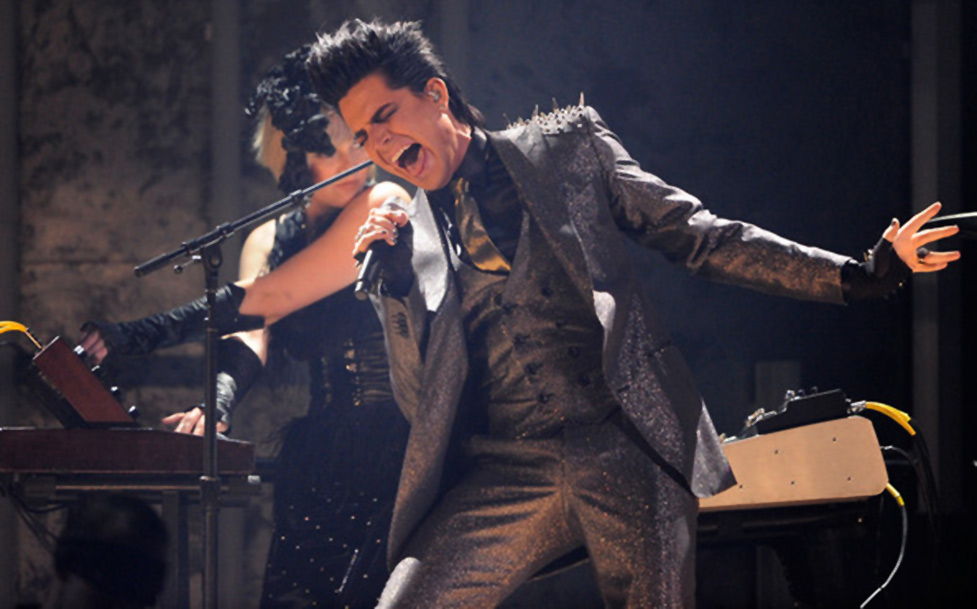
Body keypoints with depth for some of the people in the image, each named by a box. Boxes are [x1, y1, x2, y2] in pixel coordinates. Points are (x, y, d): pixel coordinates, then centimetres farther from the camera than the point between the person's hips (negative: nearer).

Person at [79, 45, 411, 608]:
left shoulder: (384, 205, -6)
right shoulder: (270, 238, 14)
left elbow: (270, 297, -12)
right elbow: (253, 334, -1)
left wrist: (150, 333, -14)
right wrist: (220, 401, -24)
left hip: (396, 453, -5)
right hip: (317, 460, 5)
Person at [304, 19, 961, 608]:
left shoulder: (567, 146, 11)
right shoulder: (409, 237, 15)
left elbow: (699, 236, 9)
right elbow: (421, 402, 12)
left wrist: (857, 276, 2)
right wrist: (393, 283, -1)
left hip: (623, 445, -2)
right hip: (505, 471, 2)